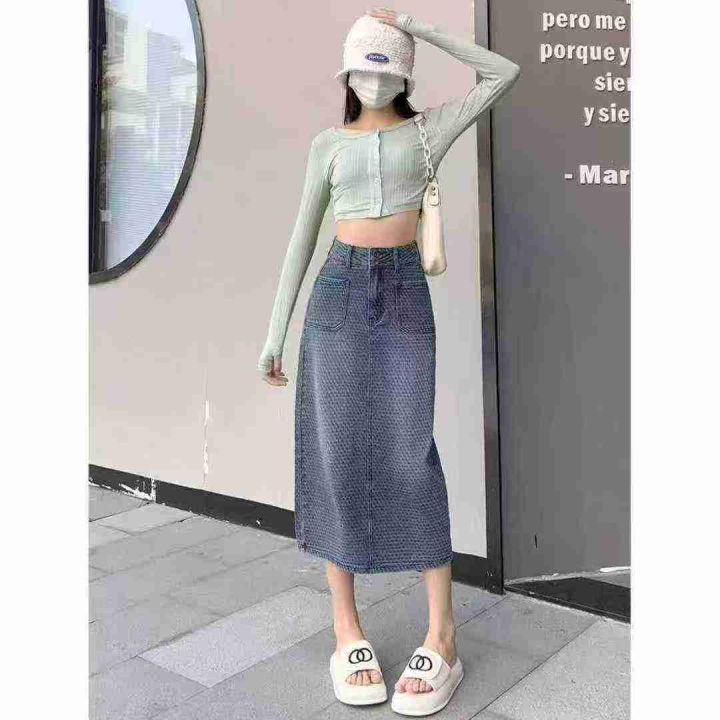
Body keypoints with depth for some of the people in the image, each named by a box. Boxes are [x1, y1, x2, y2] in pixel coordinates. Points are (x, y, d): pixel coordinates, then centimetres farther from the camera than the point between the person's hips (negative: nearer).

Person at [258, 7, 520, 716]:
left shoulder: (427, 129, 12)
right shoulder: (328, 143, 15)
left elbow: (504, 72, 6)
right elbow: (302, 237, 13)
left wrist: (418, 26, 8)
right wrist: (275, 330, 9)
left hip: (405, 293, -2)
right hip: (339, 292, 2)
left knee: (411, 457, -10)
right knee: (336, 454, -3)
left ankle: (442, 636, -1)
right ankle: (346, 626, 8)